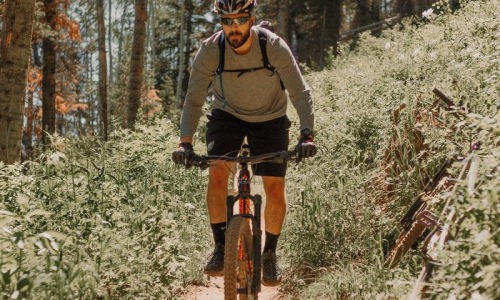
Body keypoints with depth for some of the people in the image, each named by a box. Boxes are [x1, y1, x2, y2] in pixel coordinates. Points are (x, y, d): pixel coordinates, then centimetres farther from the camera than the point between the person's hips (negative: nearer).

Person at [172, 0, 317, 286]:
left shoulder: (275, 47, -27)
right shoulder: (210, 50, -24)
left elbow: (300, 93, -25)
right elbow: (194, 100, -18)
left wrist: (307, 135, -38)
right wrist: (185, 142, -30)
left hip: (270, 118, 0)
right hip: (227, 115, 1)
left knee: (275, 186, -9)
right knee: (217, 174, -22)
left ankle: (270, 254, 11)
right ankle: (221, 247, -7)